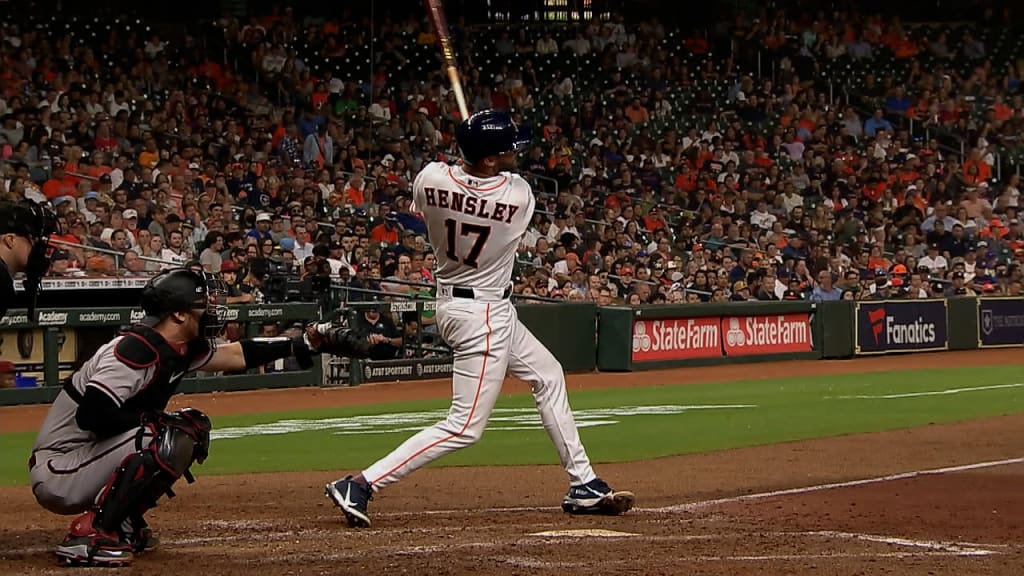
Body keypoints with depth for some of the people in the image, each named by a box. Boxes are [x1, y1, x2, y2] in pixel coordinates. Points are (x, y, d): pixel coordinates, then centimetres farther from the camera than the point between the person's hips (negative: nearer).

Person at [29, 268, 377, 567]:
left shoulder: (181, 349, 6)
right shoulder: (137, 350, -23)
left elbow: (237, 355, 17)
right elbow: (90, 415, -32)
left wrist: (307, 342, 12)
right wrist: (154, 419, -22)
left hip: (90, 460, 10)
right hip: (58, 474, -10)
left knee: (192, 429, 12)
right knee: (168, 436, -25)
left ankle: (123, 523, 11)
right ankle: (88, 534, -20)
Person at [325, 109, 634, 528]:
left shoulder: (430, 178, -12)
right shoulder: (518, 195, -22)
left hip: (451, 298, 8)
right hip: (483, 314, -8)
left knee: (548, 376, 22)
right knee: (466, 426, -4)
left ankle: (584, 486, 28)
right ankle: (361, 485, -10)